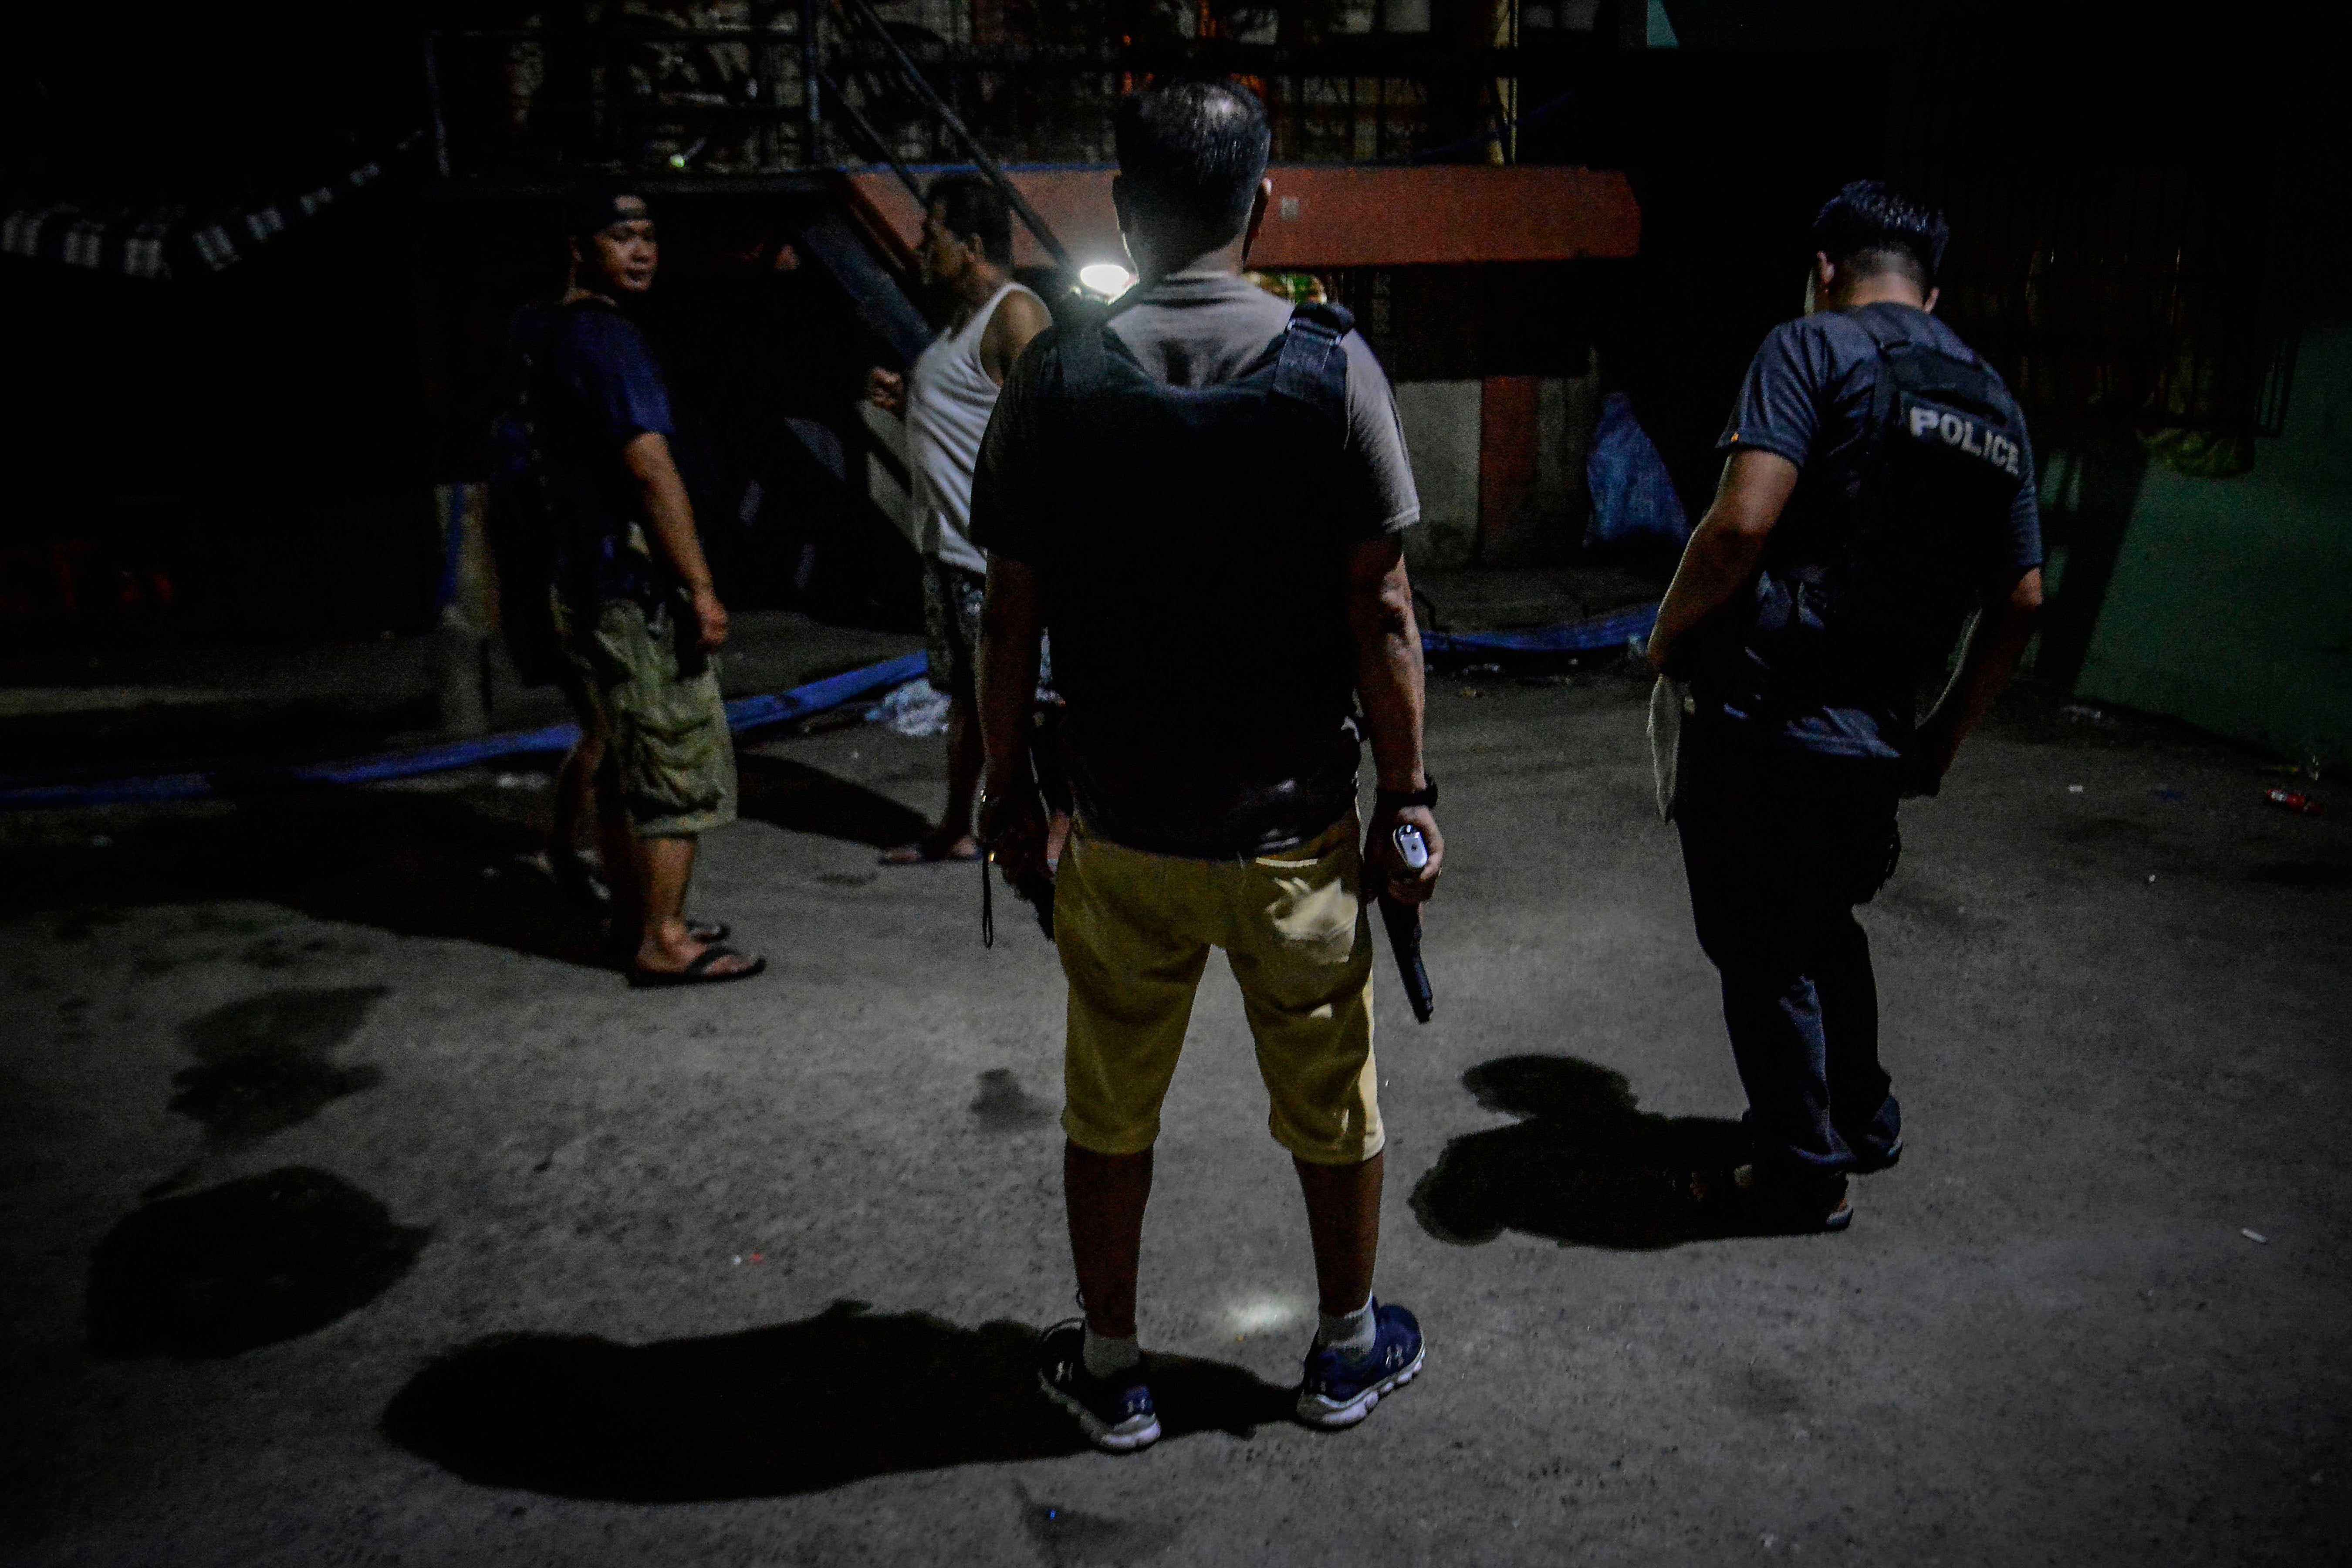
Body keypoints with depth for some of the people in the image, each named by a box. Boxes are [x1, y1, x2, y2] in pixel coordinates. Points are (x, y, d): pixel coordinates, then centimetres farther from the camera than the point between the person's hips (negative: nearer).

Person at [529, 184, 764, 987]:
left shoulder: (557, 334, 16)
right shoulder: (606, 337, -15)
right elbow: (651, 470, -22)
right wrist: (701, 588, -21)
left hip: (585, 583, 10)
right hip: (635, 589, -10)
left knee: (620, 765, 16)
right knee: (680, 767, -4)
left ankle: (636, 919, 26)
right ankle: (663, 942, 1)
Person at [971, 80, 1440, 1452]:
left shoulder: (1056, 377, -6)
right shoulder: (1331, 365, -9)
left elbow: (1012, 616, -4)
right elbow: (1381, 613, -9)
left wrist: (1008, 789, 8)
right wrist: (1410, 798, 0)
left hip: (1122, 832, 1)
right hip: (1300, 824, 0)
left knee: (1111, 1111, 17)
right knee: (1333, 1103, 18)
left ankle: (1110, 1369, 33)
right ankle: (1350, 1348, 37)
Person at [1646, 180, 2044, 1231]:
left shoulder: (1813, 349, -8)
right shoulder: (1995, 406, 13)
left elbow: (1744, 521, -22)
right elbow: (2020, 603, 13)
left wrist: (1670, 636, -6)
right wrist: (1943, 740, 20)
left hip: (1763, 720, -7)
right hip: (1877, 741, 7)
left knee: (1762, 954, 9)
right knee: (1824, 925, 28)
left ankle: (1803, 1177, 22)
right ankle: (1863, 1120, 43)